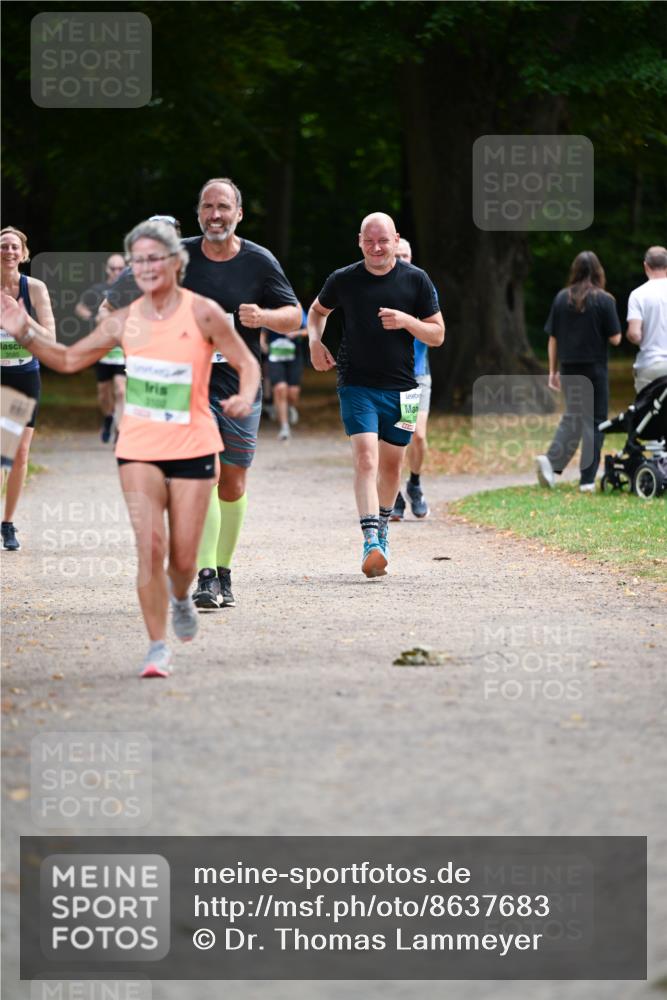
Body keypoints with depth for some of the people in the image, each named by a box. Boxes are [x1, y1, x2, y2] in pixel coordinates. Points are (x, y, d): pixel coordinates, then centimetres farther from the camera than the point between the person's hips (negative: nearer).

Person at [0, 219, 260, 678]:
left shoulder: (202, 313, -5)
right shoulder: (125, 322, 4)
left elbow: (247, 363, 0)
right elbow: (69, 359, 13)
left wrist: (245, 397, -21)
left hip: (193, 449, -1)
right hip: (139, 449, 2)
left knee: (184, 557, 3)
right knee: (150, 545, -13)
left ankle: (180, 596, 40)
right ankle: (158, 647, -3)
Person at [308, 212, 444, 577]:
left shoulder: (416, 280, -1)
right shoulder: (343, 280, -1)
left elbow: (437, 335, 2)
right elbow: (318, 310, 19)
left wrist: (407, 321, -16)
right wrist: (315, 342, 0)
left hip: (400, 389, 2)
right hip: (356, 386, -2)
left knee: (391, 464, 13)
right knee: (365, 458, -17)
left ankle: (382, 525, 37)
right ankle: (371, 542, -26)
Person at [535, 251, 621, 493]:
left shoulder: (561, 298, 2)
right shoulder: (604, 300, -8)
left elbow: (553, 338, 5)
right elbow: (615, 338, -9)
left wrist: (553, 370, 12)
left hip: (568, 369, 3)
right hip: (595, 369, -3)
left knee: (572, 417, 17)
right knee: (593, 421, 5)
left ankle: (551, 460, -4)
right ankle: (587, 479, 4)